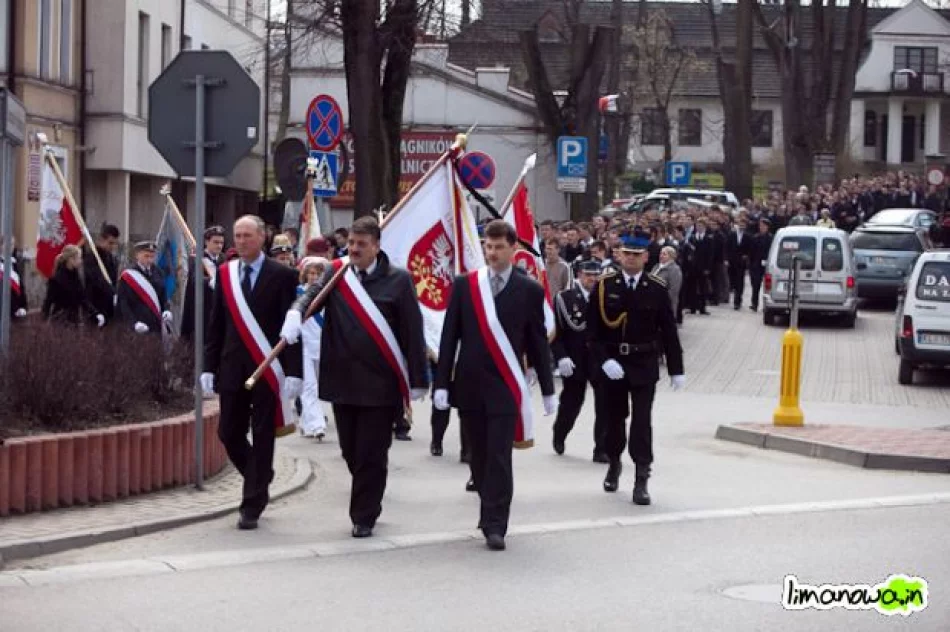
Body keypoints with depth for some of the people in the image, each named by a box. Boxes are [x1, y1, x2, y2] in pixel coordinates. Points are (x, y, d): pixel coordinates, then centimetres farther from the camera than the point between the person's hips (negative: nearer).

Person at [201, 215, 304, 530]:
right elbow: (216, 325, 11)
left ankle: (251, 507, 7)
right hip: (232, 368, 4)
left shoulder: (282, 276, -4)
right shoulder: (225, 274, 9)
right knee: (229, 434, 4)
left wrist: (293, 372, -12)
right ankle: (260, 481, 29)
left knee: (262, 438, 0)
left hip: (267, 370, -4)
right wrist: (209, 367, 5)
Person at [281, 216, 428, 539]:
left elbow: (413, 332, -3)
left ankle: (364, 517, 11)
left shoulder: (397, 280, -4)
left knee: (371, 454, 0)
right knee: (350, 451, 13)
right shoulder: (337, 274, 7)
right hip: (343, 378, 4)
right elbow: (313, 293, -9)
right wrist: (295, 312, -33)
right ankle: (365, 507, 32)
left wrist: (417, 380, -5)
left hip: (379, 382, -4)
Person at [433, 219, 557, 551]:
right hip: (469, 384, 2)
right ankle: (492, 512, 25)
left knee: (499, 458, -7)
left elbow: (538, 343, 5)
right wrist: (442, 383, -1)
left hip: (505, 387, -2)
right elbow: (450, 337, 4)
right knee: (480, 457, 10)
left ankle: (495, 526, -5)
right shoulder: (464, 285, 4)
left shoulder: (530, 290, 1)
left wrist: (547, 389, 6)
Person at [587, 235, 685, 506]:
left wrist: (676, 370, 2)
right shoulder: (604, 287, -2)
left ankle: (641, 480, -6)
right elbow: (593, 330, -4)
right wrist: (604, 360, -16)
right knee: (614, 418, 14)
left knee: (642, 422, -7)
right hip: (612, 365, 1)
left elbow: (668, 331, 1)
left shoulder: (657, 289, -2)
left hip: (644, 366, -1)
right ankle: (614, 463, 38)